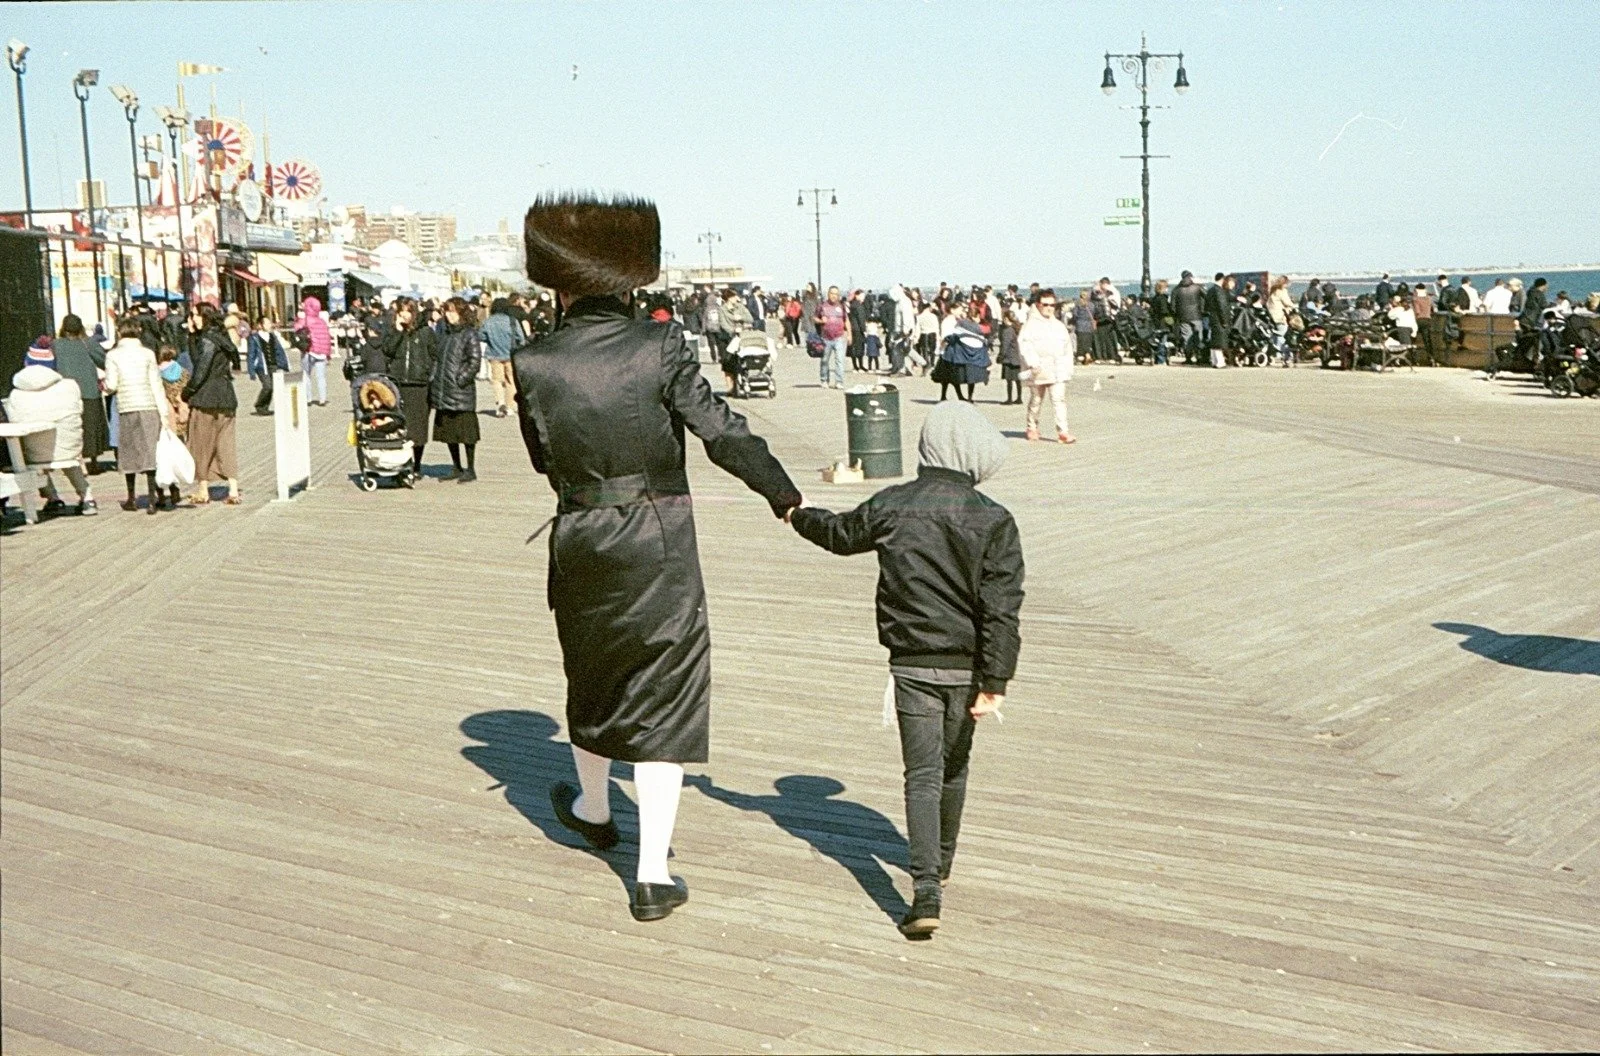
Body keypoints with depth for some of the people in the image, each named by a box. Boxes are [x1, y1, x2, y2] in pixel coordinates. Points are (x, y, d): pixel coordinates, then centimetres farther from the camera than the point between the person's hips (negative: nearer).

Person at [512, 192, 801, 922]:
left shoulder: (533, 364, -6)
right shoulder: (660, 346, -11)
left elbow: (541, 457, 5)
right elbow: (722, 433, -13)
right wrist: (789, 498, -5)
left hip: (580, 542, 2)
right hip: (661, 546, -2)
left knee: (593, 677, 24)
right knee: (664, 695, 5)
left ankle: (593, 810, 48)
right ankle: (653, 874, 4)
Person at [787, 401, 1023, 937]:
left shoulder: (892, 505, -3)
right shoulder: (994, 520, -9)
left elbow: (841, 533, 17)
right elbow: (1001, 609, -14)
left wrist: (800, 515, 38)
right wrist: (994, 682, -12)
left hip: (911, 664, 0)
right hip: (964, 665, 0)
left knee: (922, 774, 0)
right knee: (953, 766, 20)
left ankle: (926, 893, -14)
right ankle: (940, 863, 39)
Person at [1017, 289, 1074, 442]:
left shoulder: (1059, 326, 15)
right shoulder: (1031, 325, -2)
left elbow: (1067, 347, 20)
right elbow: (1024, 344, -11)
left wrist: (1068, 368, 14)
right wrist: (1032, 363, -20)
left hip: (1058, 371, 3)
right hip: (1038, 371, -3)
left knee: (1060, 399, -8)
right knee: (1036, 400, 10)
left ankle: (1062, 431, -12)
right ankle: (1031, 427, 27)